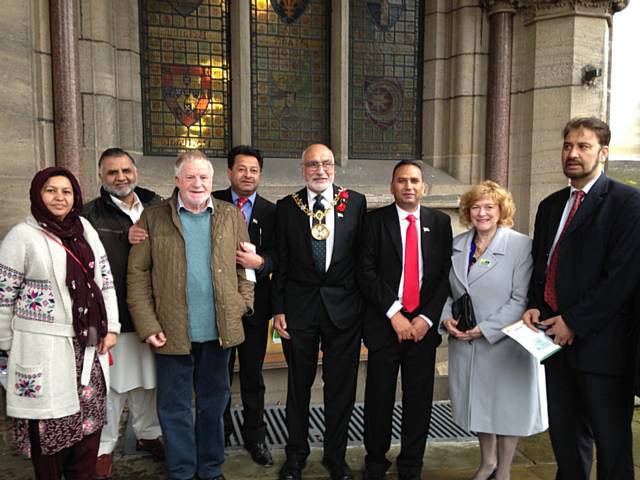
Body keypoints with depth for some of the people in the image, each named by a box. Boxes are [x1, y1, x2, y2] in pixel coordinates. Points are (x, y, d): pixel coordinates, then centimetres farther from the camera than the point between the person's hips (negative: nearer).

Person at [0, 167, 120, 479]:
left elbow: (105, 279, 10)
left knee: (89, 418, 10)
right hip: (44, 349, -4)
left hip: (88, 346, 5)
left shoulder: (85, 229, 8)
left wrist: (110, 327, 6)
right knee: (50, 427, 5)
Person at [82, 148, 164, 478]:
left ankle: (148, 435, 38)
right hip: (111, 317, -3)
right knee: (110, 384, 9)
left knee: (147, 382, 18)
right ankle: (104, 448, 28)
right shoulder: (91, 216, -7)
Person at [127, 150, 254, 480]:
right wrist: (147, 326, -9)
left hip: (219, 330, 2)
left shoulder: (232, 216, 5)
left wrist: (242, 303, -3)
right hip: (172, 332, -2)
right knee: (175, 408, 11)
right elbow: (138, 274, -3)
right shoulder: (153, 217, -1)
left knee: (213, 403, 16)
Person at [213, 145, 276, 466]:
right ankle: (219, 432, 36)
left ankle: (255, 436, 30)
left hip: (255, 303, 1)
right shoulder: (213, 202, -1)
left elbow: (277, 255, -5)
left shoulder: (271, 211, 1)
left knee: (253, 374, 13)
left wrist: (259, 262, -24)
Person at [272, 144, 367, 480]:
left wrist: (364, 301, -1)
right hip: (299, 307, 0)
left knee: (341, 386, 10)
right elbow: (280, 262, 3)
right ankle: (296, 453, 34)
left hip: (343, 306, 0)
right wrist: (278, 309, -2)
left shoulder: (356, 202, 2)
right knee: (299, 383, 14)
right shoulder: (286, 207, 2)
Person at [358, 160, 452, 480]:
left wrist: (427, 317, -6)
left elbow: (446, 274, 3)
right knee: (379, 398, 7)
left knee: (419, 399, 9)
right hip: (384, 322, -2)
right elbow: (366, 271, -6)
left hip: (424, 324, 2)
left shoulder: (440, 222, 7)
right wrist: (393, 313, -12)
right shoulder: (376, 220, 0)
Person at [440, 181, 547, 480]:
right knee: (478, 404, 19)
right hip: (464, 342, 5)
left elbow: (522, 299, -15)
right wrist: (447, 318, -8)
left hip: (505, 343, -4)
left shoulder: (521, 245, -10)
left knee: (507, 407, 11)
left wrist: (486, 329, -19)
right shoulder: (456, 245, 5)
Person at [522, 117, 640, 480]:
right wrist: (535, 306, 1)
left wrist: (574, 322, -15)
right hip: (556, 338, 6)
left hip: (601, 343, -6)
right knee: (564, 435, 17)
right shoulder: (551, 205, 14)